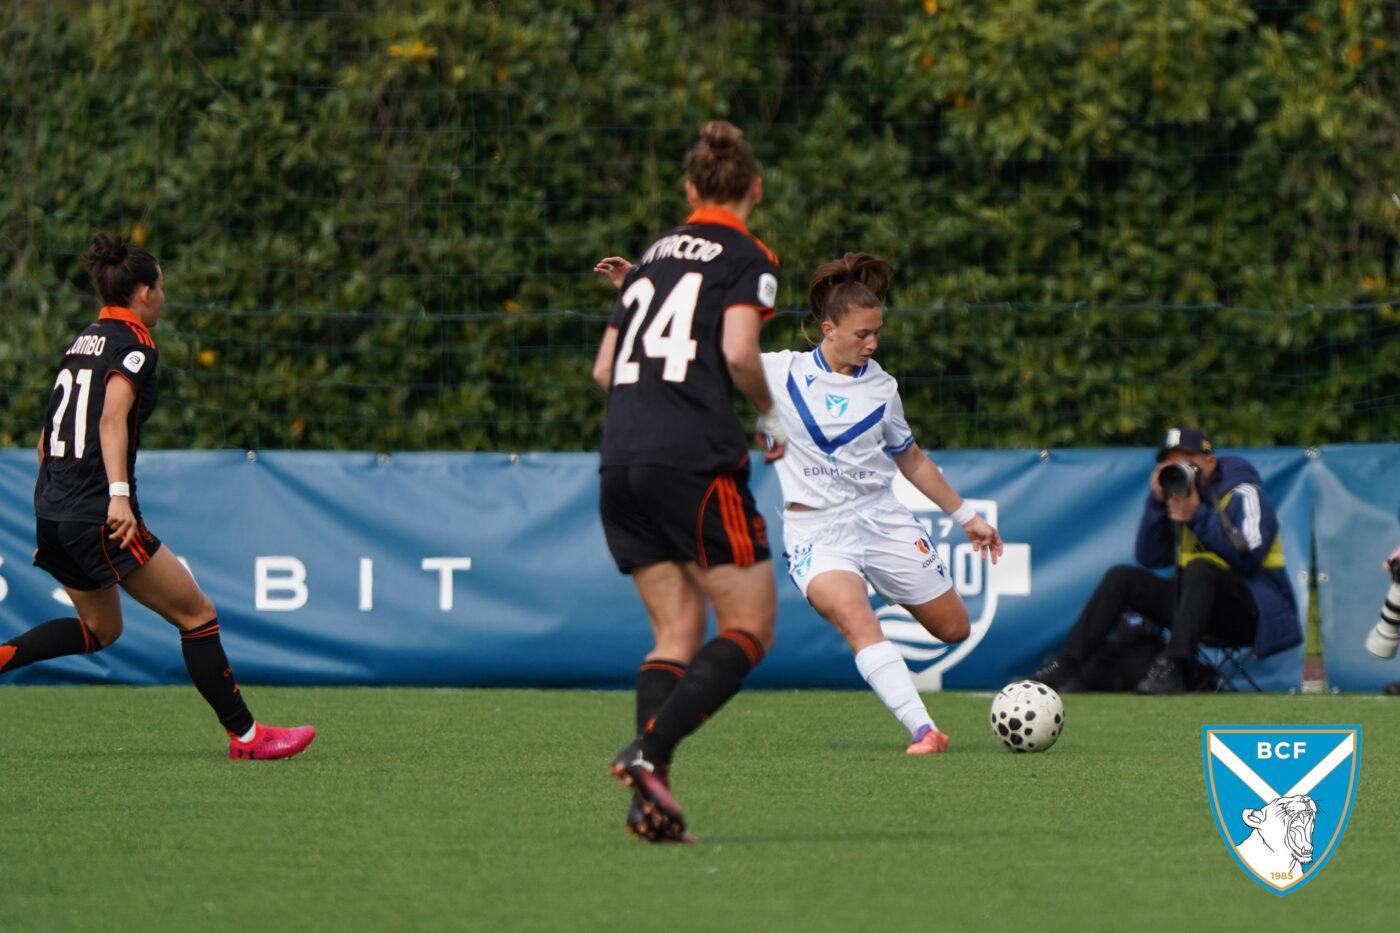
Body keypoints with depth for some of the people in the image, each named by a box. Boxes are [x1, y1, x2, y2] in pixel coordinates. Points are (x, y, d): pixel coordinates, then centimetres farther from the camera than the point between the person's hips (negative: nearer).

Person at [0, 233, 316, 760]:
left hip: (51, 512, 9)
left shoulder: (83, 342, 17)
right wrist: (119, 495, -32)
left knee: (100, 629, 23)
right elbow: (112, 419, -24)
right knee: (196, 615, -1)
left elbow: (47, 438, 20)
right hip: (98, 514, -9)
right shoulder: (134, 344, -9)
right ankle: (244, 736, 0)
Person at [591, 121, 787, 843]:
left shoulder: (655, 254, 21)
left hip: (619, 459, 6)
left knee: (676, 634, 8)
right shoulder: (746, 256, 2)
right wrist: (772, 416, 5)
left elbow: (603, 369, 20)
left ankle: (651, 799, -9)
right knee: (749, 628, -1)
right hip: (695, 459, -6)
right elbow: (738, 352, -12)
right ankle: (649, 751, -21)